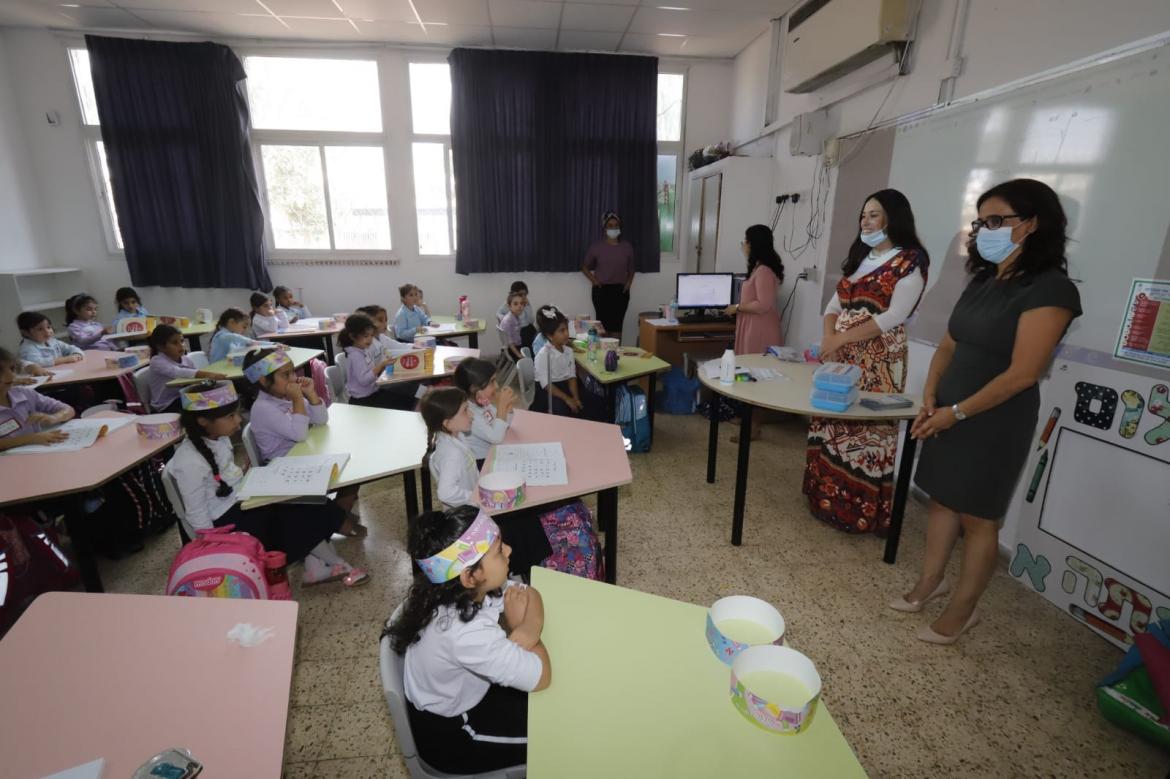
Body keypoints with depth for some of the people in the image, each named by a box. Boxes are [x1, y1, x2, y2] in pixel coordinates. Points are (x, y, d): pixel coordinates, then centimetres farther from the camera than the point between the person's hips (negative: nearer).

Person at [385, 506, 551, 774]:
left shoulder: (455, 590, -18)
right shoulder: (466, 633, -41)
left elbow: (532, 598, -8)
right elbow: (540, 677, -29)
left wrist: (521, 633, -26)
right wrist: (523, 628, -15)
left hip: (462, 693, 7)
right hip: (448, 734, -6)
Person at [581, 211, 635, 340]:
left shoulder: (627, 246, 5)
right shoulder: (596, 245, -1)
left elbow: (631, 268, 17)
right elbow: (585, 266, 8)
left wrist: (629, 282, 1)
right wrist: (593, 280, -5)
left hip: (620, 290, 2)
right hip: (602, 290, -2)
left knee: (617, 323, 1)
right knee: (603, 322, -1)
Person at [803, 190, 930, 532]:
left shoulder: (910, 261, -5)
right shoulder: (859, 257, 17)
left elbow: (895, 316, -15)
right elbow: (835, 304, 11)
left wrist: (842, 338, -19)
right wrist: (828, 340, -7)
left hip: (879, 360, -7)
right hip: (840, 355, 7)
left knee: (867, 430, -3)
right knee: (830, 422, 8)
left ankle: (861, 509, 11)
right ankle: (826, 497, 22)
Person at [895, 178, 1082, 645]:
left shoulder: (1050, 289, -15)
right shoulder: (984, 280, 9)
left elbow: (1021, 375, -20)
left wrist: (957, 412, -15)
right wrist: (930, 398, -2)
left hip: (994, 421, -7)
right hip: (949, 413, 7)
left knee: (977, 516, 6)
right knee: (942, 499, 15)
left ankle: (963, 609, 23)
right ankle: (929, 583, 31)